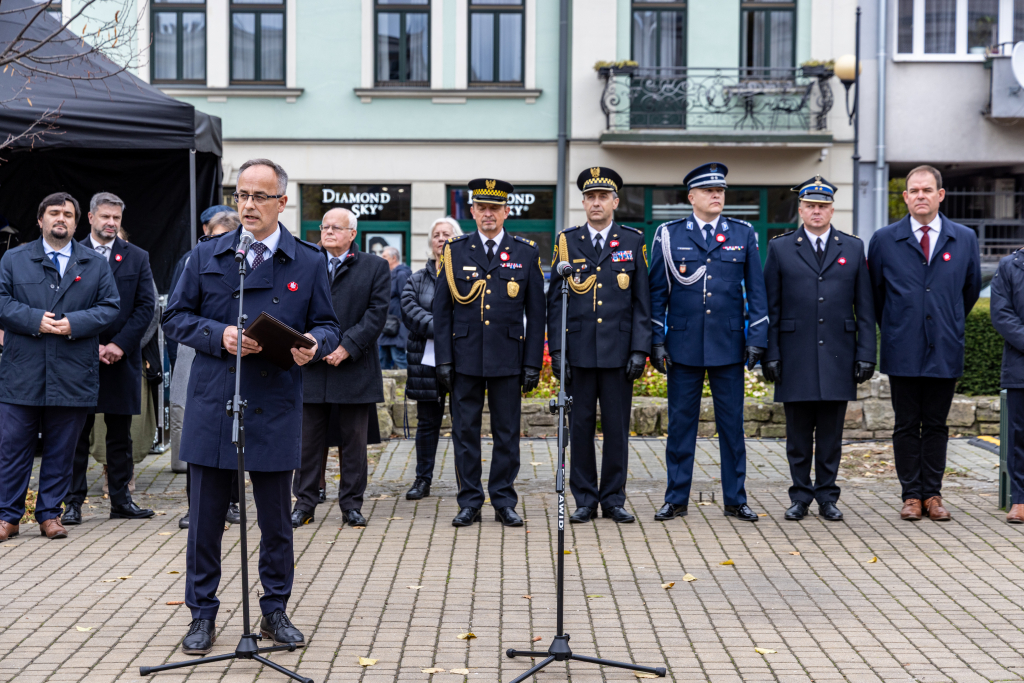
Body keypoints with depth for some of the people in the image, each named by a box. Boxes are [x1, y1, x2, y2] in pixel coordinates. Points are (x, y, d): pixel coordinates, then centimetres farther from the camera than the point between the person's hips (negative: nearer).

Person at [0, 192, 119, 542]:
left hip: (72, 376, 1)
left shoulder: (96, 264, 10)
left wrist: (74, 323, -12)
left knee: (61, 449, 7)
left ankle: (50, 514, 18)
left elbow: (109, 307, 4)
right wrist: (34, 319, -14)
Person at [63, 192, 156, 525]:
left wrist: (120, 344, -9)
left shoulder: (137, 257, 9)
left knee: (120, 434, 8)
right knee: (77, 433, 2)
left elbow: (146, 306, 2)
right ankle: (73, 501, 8)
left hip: (123, 358, 2)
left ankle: (121, 500, 15)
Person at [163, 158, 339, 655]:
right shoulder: (206, 256, 6)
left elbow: (327, 326, 9)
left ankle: (275, 610, 23)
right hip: (211, 406, 1)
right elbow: (174, 318, 7)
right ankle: (202, 613, 19)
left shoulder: (308, 263, 5)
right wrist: (219, 335, -10)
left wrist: (312, 344, -15)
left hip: (275, 409, 0)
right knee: (205, 516, 6)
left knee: (276, 518, 8)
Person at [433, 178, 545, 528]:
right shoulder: (455, 251, 5)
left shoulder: (526, 253, 5)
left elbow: (536, 313, 5)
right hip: (465, 358, 0)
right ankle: (470, 503, 14)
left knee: (507, 433, 5)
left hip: (508, 361, 0)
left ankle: (504, 502, 15)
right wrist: (443, 360, -2)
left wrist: (533, 364, 0)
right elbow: (441, 311, 5)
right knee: (465, 432, 4)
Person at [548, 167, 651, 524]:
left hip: (618, 351, 0)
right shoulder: (567, 242, 7)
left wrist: (639, 349, -4)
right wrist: (556, 349, -2)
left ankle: (613, 499, 15)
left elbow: (642, 301, 4)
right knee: (580, 427, 4)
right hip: (578, 350, 1)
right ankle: (584, 501, 14)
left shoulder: (633, 242, 6)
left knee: (617, 428, 4)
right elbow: (555, 300, 6)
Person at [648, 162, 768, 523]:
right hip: (683, 345, -1)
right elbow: (657, 292, 5)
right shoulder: (669, 235, 4)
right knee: (680, 424, 5)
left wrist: (756, 339, 0)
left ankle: (735, 500, 16)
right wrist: (656, 341, -1)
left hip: (729, 344, 1)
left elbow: (756, 291, 7)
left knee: (732, 425, 6)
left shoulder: (744, 234, 7)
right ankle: (676, 499, 15)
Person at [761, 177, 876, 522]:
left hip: (838, 357, 1)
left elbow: (865, 308, 7)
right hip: (795, 360, -1)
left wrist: (866, 354, 0)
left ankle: (827, 496, 16)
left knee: (831, 433, 5)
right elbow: (770, 308, 3)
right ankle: (800, 496, 15)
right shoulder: (780, 248, 5)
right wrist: (770, 355, -4)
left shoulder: (853, 248, 9)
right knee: (798, 433, 4)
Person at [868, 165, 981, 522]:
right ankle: (911, 496, 11)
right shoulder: (884, 239, 2)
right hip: (903, 351, -1)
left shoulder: (965, 238, 5)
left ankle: (933, 495, 14)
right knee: (907, 425, 4)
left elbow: (971, 289, 18)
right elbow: (873, 292, 12)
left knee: (936, 425, 7)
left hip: (945, 350, 1)